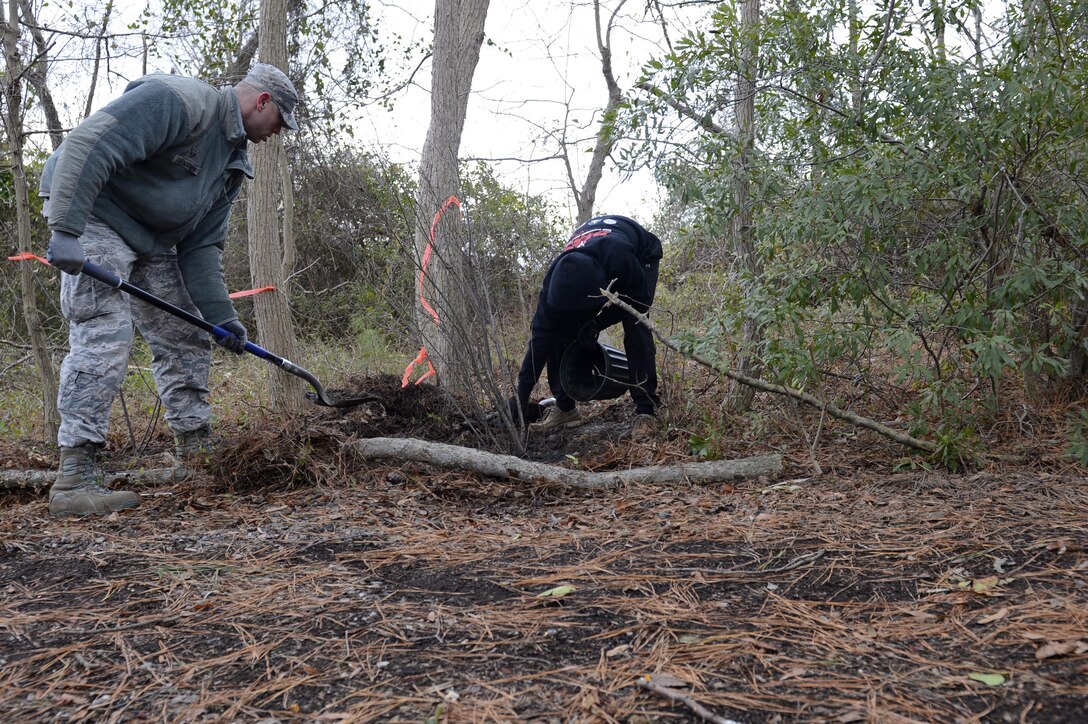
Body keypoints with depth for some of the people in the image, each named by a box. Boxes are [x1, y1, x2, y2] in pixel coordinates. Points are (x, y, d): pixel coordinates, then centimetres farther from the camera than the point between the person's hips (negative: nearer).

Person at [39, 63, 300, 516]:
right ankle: (73, 483, -16)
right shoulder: (179, 101, -20)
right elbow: (88, 144, -29)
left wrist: (220, 315, -2)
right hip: (92, 216, -10)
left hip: (152, 239, 10)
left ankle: (198, 455, 21)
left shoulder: (232, 164, 9)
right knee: (103, 337, -18)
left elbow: (201, 247, 8)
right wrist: (65, 229, -35)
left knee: (186, 341, 10)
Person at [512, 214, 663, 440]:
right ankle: (564, 406, 1)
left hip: (640, 256, -3)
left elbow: (638, 300, -26)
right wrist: (521, 396, -33)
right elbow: (540, 337, -31)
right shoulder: (556, 279, -34)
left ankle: (645, 410, -17)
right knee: (562, 329, -12)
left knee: (636, 327, -24)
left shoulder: (619, 258, -46)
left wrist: (596, 324, -30)